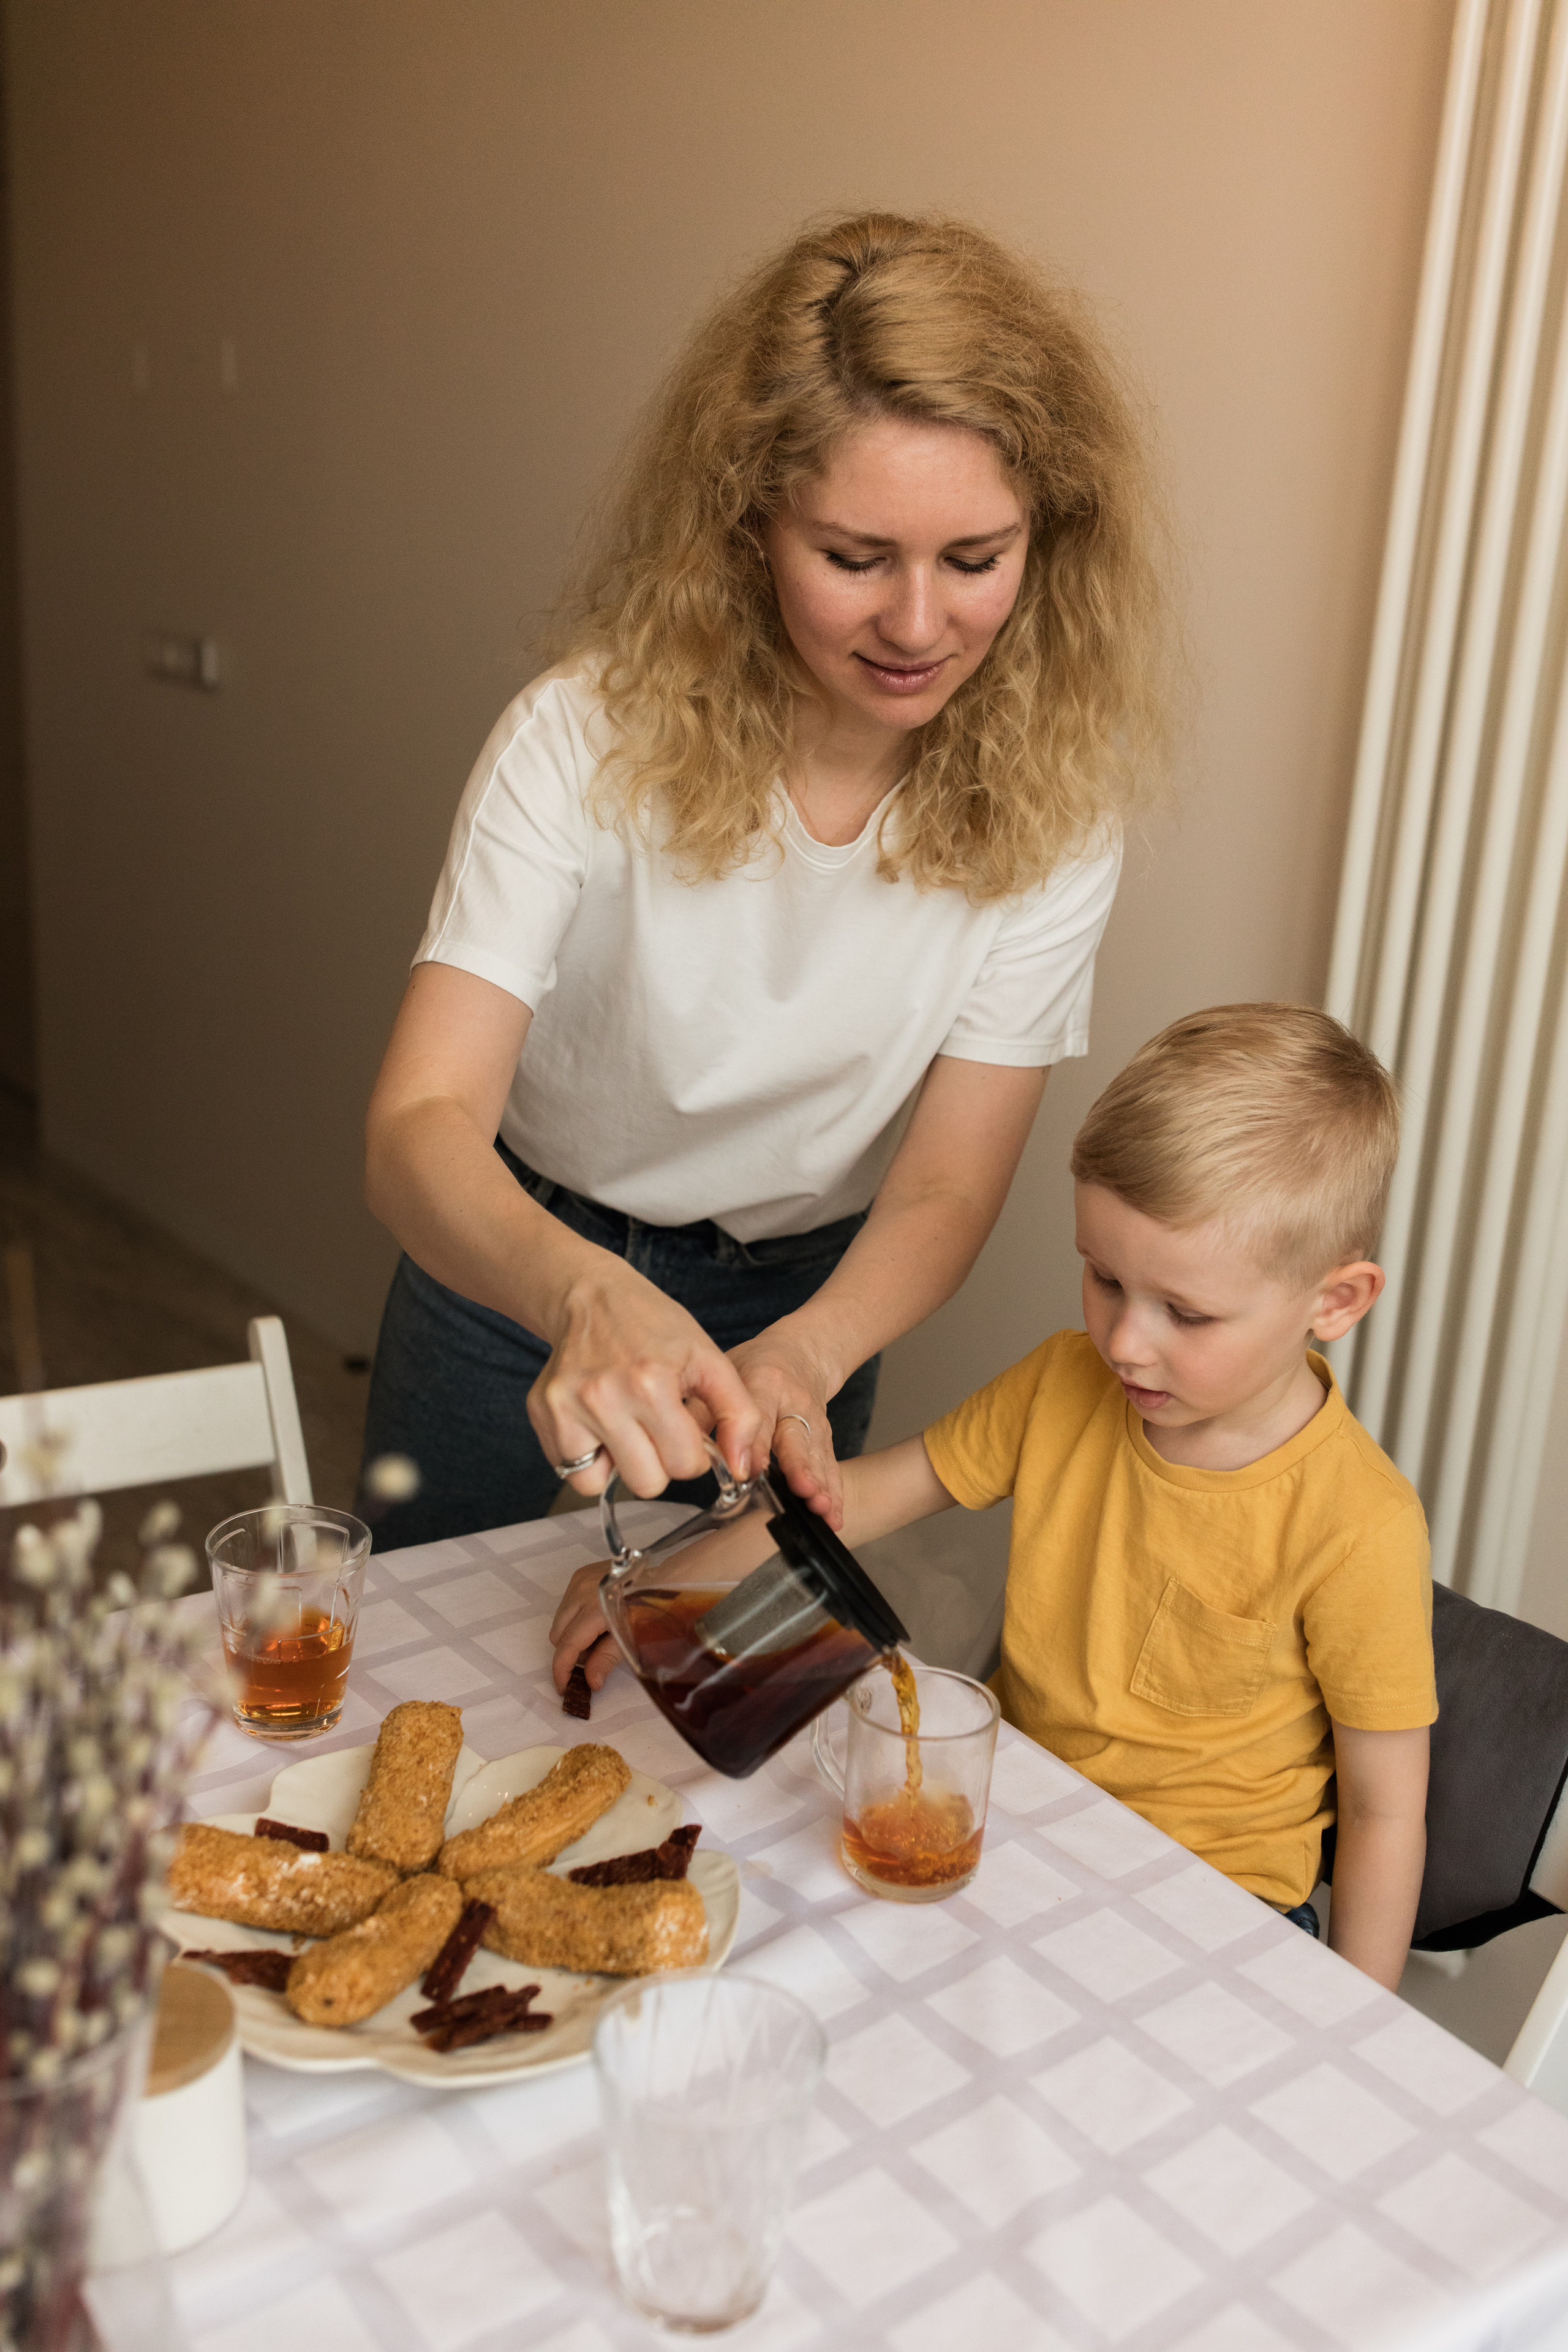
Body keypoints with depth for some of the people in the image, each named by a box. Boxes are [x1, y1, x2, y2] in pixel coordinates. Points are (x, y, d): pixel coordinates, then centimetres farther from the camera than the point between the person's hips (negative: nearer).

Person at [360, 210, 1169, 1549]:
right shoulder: (596, 734, -28)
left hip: (810, 1294, 1)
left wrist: (800, 1360, -41)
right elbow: (419, 1131, -35)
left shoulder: (1049, 796, -22)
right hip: (516, 1261, -1)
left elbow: (944, 1191, -20)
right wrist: (581, 1291, -57)